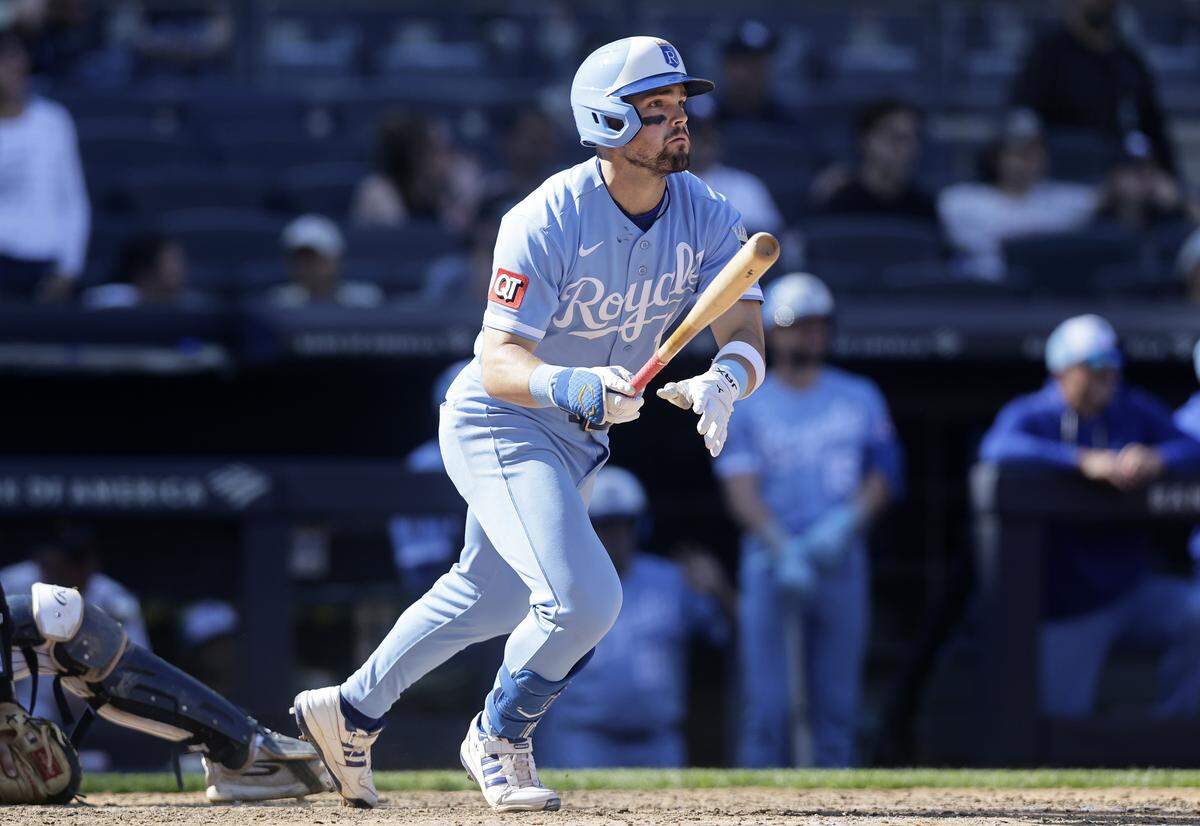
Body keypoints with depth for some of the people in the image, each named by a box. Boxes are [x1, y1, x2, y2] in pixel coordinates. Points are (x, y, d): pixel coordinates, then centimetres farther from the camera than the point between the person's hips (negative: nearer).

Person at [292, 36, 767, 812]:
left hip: (578, 438, 7)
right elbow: (499, 363, -29)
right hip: (499, 425, -7)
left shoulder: (707, 217, -11)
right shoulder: (546, 222, -27)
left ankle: (351, 712, 41)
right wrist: (575, 388, -50)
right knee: (583, 596, -21)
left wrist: (720, 383, -43)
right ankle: (500, 740, 7)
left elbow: (745, 335, -19)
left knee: (491, 595, 22)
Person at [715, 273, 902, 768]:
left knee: (837, 705, 1)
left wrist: (845, 523, -13)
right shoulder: (745, 406, 5)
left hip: (842, 564, 2)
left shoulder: (859, 398, 12)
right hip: (770, 562, -2)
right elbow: (741, 488, -4)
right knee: (767, 704, -9)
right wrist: (783, 547, -19)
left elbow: (883, 477, 6)